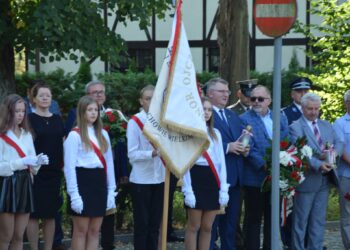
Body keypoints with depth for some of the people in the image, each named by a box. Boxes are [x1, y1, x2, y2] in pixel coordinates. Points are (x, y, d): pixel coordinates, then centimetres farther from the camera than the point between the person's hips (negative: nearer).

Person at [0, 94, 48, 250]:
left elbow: (31, 167, 15)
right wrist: (22, 162, -22)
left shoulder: (27, 135, 15)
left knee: (19, 237, 6)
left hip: (24, 185, 6)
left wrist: (38, 162, -7)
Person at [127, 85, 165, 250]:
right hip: (141, 179, -5)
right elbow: (132, 154, -11)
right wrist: (152, 153, -26)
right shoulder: (135, 122, -7)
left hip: (159, 178, 5)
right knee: (142, 223, 1)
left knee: (155, 222, 9)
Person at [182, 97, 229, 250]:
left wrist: (223, 189, 3)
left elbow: (221, 161, 11)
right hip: (196, 178, -5)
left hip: (212, 180, 5)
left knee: (207, 227, 7)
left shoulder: (215, 133, 12)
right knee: (194, 226, -2)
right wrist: (187, 190, -12)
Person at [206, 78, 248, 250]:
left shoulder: (233, 116, 19)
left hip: (234, 177, 8)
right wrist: (227, 147, -21)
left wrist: (245, 149, -2)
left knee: (231, 222, 12)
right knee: (211, 222, -2)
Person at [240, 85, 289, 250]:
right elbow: (249, 148, -13)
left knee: (273, 218, 10)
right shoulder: (245, 119, -5)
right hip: (255, 177, -4)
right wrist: (265, 166, -20)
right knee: (253, 219, 2)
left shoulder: (281, 118, 11)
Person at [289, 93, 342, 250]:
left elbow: (339, 143, 6)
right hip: (306, 181, -6)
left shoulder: (326, 125, 12)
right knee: (300, 221, 4)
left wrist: (334, 152, -17)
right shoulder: (296, 128, -9)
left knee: (319, 221, 12)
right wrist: (319, 165, -31)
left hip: (324, 180, 6)